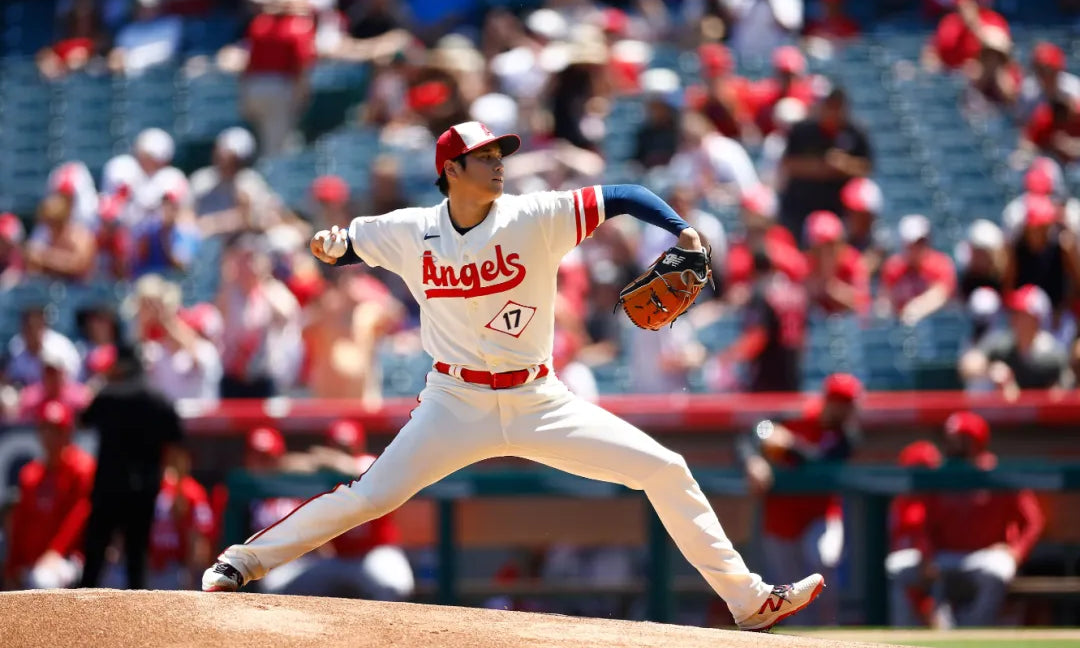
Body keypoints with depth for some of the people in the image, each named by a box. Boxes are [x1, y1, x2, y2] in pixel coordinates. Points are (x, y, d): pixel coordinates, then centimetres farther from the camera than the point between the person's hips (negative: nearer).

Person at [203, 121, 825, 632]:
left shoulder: (535, 218, -9)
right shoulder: (411, 232, -4)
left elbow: (623, 197, -10)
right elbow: (347, 243, 11)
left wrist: (683, 231, -26)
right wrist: (331, 245, -14)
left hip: (540, 402, 1)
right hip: (457, 403, -1)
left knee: (666, 470, -6)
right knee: (370, 497, -14)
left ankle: (747, 599, 2)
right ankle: (243, 561, 3)